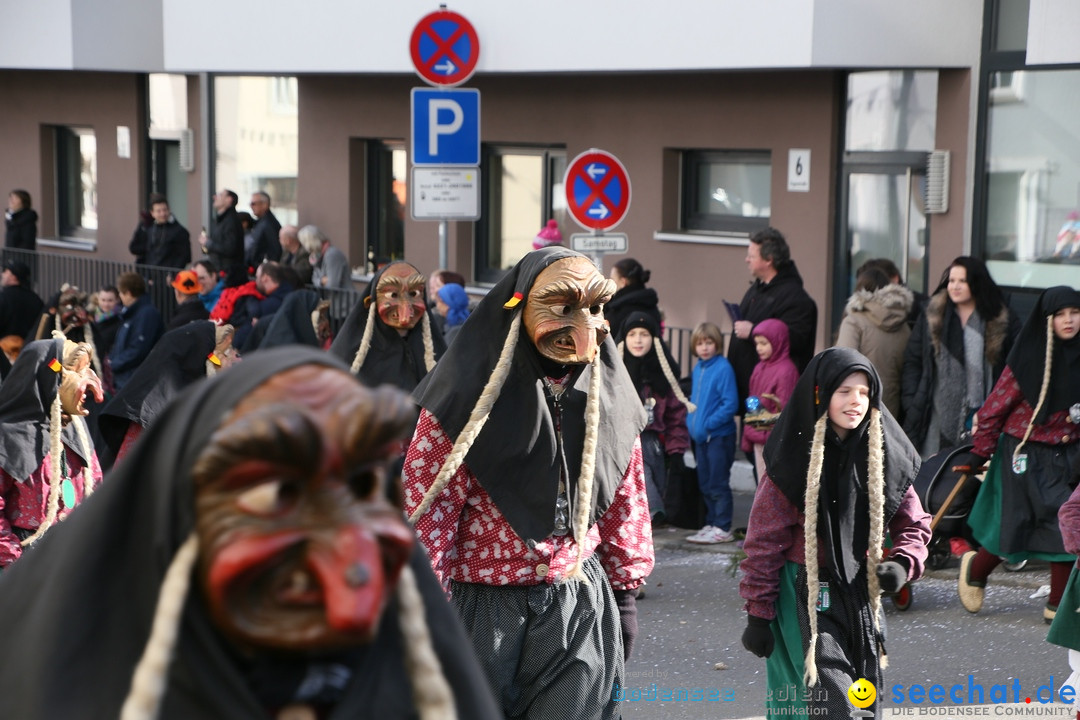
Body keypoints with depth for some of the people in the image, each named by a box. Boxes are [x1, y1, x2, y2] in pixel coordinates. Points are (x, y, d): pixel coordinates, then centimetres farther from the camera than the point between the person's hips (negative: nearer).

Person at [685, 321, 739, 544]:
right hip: (701, 436, 8)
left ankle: (723, 529, 4)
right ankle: (711, 523, 23)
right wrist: (691, 422, 7)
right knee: (705, 484, 13)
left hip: (719, 435, -8)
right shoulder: (697, 369, 10)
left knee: (718, 484, -3)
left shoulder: (723, 368, -14)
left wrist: (708, 424, -19)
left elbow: (730, 404, -18)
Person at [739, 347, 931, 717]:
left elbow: (913, 524, 10)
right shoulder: (794, 460, -11)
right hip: (805, 593, -5)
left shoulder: (884, 456, 1)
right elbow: (764, 541, -7)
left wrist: (902, 564, -12)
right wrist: (757, 614, -7)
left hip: (861, 593, 5)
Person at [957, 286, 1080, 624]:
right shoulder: (1029, 359, -13)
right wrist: (978, 454, -6)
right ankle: (975, 568, 30)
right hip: (1026, 454, -4)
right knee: (1016, 527, 0)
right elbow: (995, 407, -7)